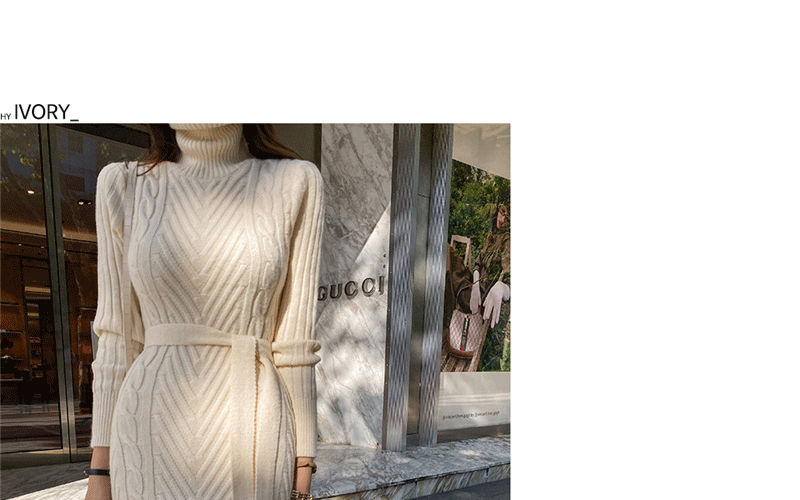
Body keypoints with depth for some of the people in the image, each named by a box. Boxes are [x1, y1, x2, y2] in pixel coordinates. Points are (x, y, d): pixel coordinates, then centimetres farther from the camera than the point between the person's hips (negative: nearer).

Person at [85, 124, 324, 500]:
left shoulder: (294, 183, -1)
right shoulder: (124, 186, 3)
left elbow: (292, 343, -2)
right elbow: (118, 340, 5)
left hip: (251, 440, -1)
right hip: (152, 440, 2)